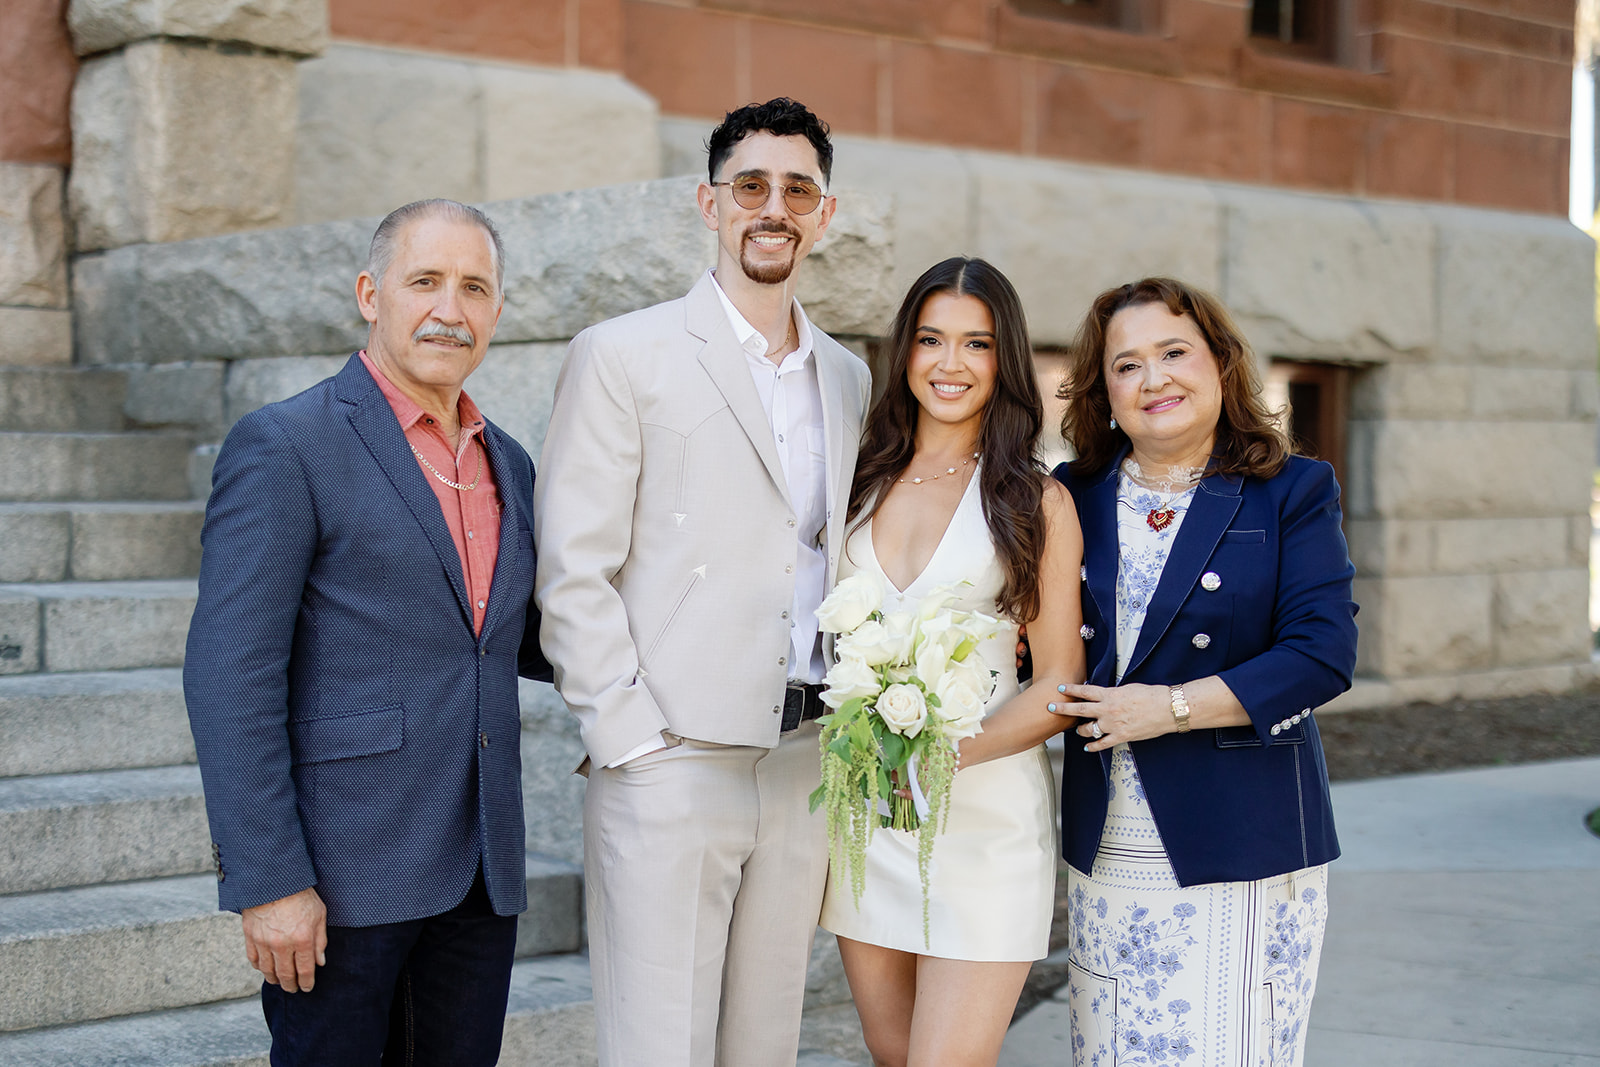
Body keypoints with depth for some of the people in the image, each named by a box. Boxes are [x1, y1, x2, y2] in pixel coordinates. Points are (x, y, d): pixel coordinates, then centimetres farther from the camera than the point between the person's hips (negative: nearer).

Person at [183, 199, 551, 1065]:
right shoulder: (283, 447, -8)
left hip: (478, 872, 7)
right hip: (344, 870, -6)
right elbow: (229, 677, -13)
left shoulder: (507, 465, 14)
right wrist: (267, 883, -18)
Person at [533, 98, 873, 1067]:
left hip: (805, 764, 5)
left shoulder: (850, 379, 16)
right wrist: (632, 739, -12)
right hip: (670, 763, -5)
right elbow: (573, 575, -6)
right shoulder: (625, 357, -1)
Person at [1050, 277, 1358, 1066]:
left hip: (1243, 856, -3)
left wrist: (1172, 706, -15)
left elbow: (1323, 655, -11)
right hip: (1104, 849, 4)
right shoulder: (1075, 497, 10)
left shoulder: (1291, 493, -1)